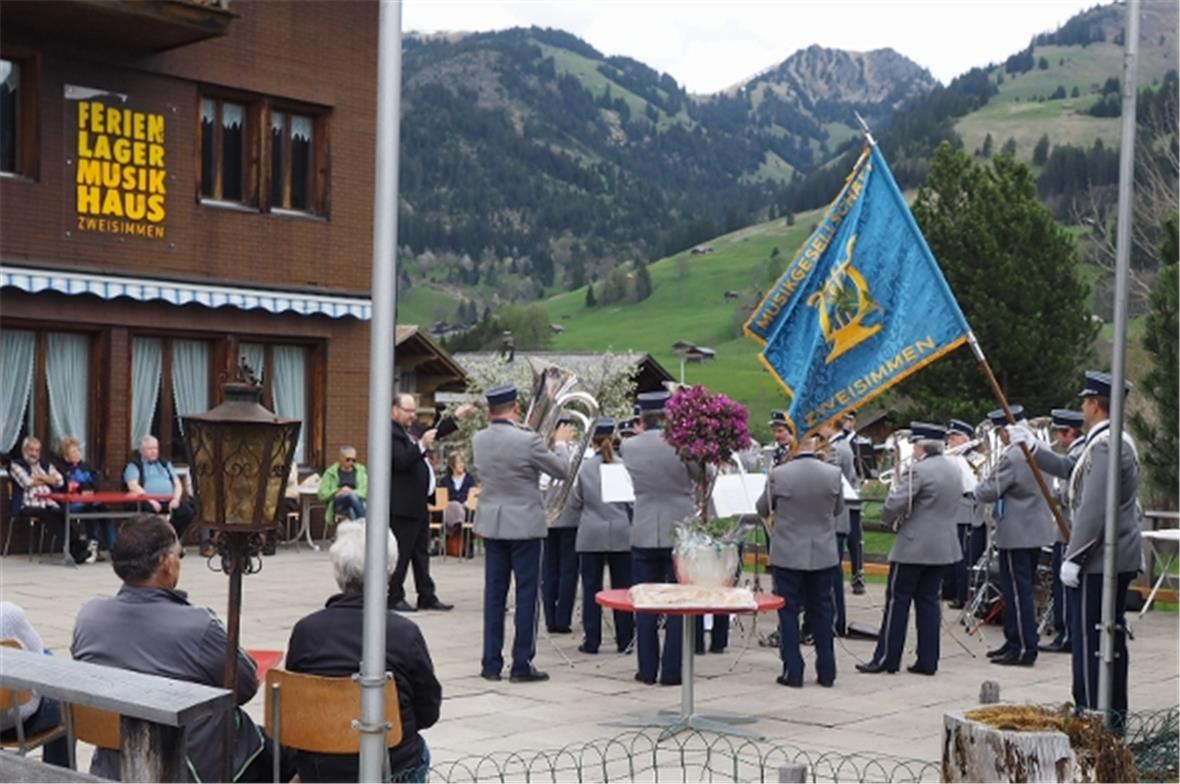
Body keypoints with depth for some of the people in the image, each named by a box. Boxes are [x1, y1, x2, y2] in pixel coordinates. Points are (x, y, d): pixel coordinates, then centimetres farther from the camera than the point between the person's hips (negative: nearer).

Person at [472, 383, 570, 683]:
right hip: (524, 524, -5)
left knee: (494, 593, 10)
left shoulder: (478, 440, -1)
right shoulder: (528, 441, -17)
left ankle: (491, 663, 13)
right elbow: (562, 471, -7)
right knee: (526, 594, 2)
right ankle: (521, 665, 4)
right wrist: (560, 443, 12)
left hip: (491, 524, 5)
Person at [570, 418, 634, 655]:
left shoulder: (583, 467, -5)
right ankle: (625, 639, 9)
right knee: (622, 587, 7)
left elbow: (574, 502, 3)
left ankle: (592, 641, 5)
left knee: (591, 588, 5)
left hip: (591, 535, 0)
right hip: (621, 535, 0)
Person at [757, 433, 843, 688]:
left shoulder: (778, 474, -14)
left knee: (789, 612, 6)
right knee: (822, 611, 13)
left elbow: (763, 509, 1)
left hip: (788, 555, -2)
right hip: (824, 555, 2)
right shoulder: (833, 474, -8)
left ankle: (793, 672, 6)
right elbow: (838, 510, 7)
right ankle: (826, 672, 17)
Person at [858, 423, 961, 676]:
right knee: (928, 601, 11)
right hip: (944, 547, 8)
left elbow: (894, 505, -20)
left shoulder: (918, 471, -16)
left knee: (897, 601, 0)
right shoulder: (955, 471, 10)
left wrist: (889, 519, 3)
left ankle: (886, 658, 4)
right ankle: (927, 661, 10)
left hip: (914, 547, -8)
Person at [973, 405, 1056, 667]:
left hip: (1017, 535, -9)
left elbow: (989, 492, -18)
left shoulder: (1012, 457, -21)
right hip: (1037, 530, 9)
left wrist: (975, 486, 4)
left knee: (1018, 593, -3)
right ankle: (1014, 642, 25)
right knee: (1018, 591, 17)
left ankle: (1025, 650, 1)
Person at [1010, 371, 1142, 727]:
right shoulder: (1117, 441, 14)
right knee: (1112, 637, 15)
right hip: (1120, 559, 10)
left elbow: (1094, 509, -24)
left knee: (1089, 639, -4)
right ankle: (1114, 714, 24)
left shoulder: (1105, 446, -19)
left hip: (1098, 560, -10)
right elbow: (1071, 468, 25)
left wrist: (1073, 558, -21)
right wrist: (1032, 446, 27)